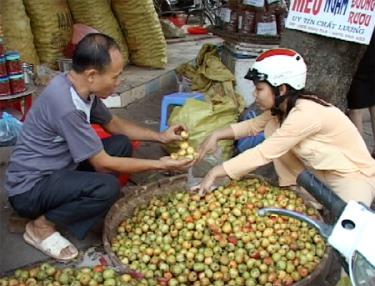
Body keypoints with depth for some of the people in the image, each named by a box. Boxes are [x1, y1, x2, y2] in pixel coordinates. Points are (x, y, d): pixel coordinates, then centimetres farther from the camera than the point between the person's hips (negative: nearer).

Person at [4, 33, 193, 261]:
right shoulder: (66, 105, -31)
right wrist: (160, 165, -16)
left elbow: (114, 124, 14)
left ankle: (68, 205, 5)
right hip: (30, 187, -9)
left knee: (122, 144, 3)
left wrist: (160, 136, 6)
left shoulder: (82, 89, -4)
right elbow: (103, 164, -23)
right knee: (107, 187, -30)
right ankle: (41, 225, -5)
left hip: (57, 169, 9)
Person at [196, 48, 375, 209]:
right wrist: (216, 135, -12)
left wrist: (215, 173, -30)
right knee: (272, 128, -6)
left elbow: (264, 153, -32)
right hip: (319, 171, 8)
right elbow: (253, 125, 3)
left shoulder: (305, 114, -31)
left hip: (355, 177, -8)